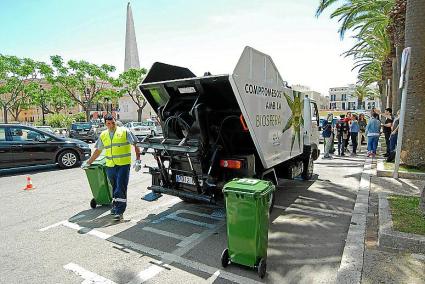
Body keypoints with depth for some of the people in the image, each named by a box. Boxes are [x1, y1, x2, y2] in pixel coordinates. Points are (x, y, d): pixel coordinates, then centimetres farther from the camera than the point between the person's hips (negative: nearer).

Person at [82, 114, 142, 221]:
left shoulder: (125, 131, -1)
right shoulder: (103, 135, 13)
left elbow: (135, 146, -4)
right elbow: (98, 151, 23)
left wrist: (138, 160, -12)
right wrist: (88, 162, 23)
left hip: (123, 165, -5)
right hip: (110, 166, 5)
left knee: (121, 188, -5)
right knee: (114, 187, 15)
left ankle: (119, 212, 0)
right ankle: (115, 206, 32)